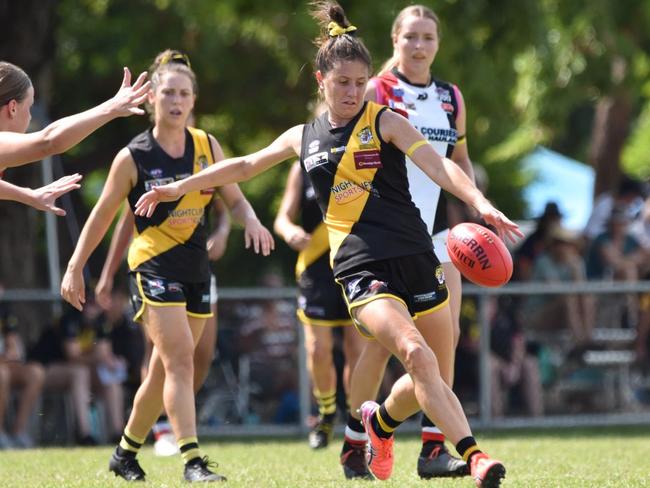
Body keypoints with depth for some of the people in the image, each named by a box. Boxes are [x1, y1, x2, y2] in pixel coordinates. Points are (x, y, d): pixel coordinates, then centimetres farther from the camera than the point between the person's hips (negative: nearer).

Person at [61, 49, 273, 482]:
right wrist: (76, 268, 2)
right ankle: (193, 461, -24)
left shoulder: (208, 147, 5)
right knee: (180, 358, -19)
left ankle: (126, 453, 28)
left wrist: (251, 221, -15)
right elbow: (102, 215, 1)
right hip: (154, 265, -5)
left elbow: (233, 193, 8)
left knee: (165, 370, 11)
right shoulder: (133, 158, -6)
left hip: (196, 267, 5)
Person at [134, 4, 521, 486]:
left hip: (416, 260, 0)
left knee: (431, 381, 5)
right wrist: (178, 188, 32)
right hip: (361, 268, 0)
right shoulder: (303, 138, 13)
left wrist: (480, 203, -28)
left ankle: (382, 420, 37)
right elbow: (245, 165, 28)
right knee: (417, 355, -24)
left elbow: (438, 166, -10)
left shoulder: (384, 122, 4)